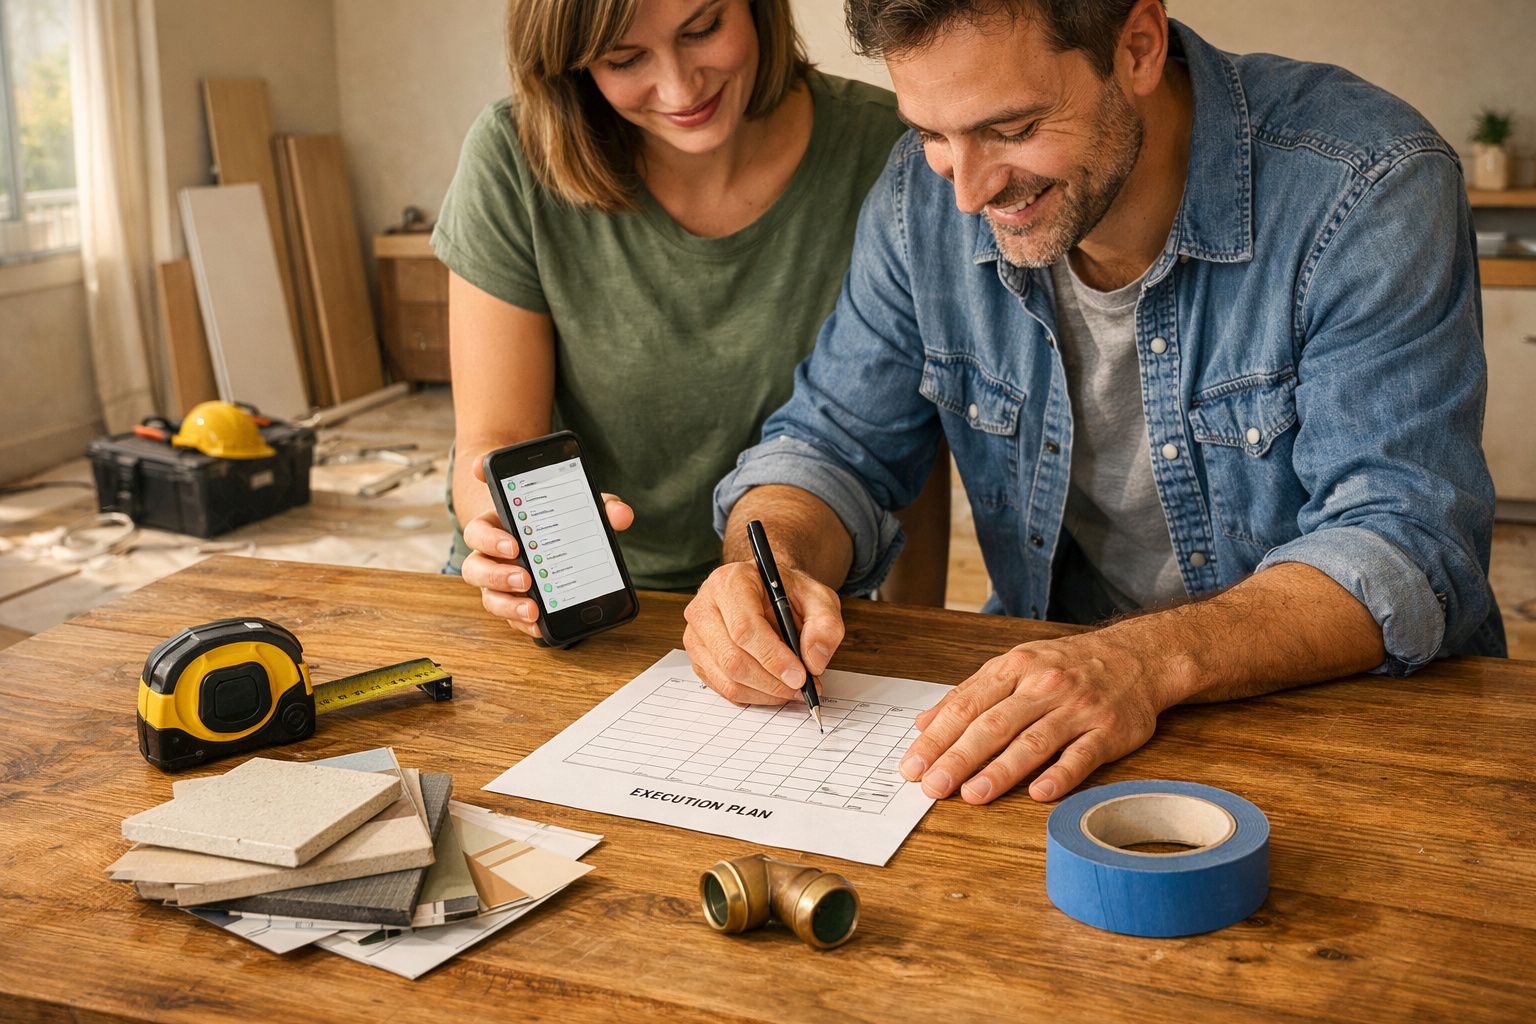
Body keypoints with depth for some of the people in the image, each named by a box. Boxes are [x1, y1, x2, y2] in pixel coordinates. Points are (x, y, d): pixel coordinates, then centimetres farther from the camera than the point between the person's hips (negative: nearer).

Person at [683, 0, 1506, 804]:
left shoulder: (1373, 191, -19)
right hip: (1042, 714, 2)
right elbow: (833, 443, 3)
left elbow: (1406, 547, -23)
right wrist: (772, 564, -21)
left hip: (1342, 716, -1)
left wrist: (1150, 658, -40)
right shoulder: (927, 197, -5)